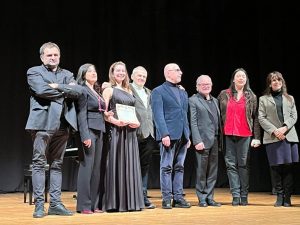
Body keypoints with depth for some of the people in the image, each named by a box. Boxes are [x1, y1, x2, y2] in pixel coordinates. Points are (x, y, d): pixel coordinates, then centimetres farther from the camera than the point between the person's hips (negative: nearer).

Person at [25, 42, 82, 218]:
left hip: (62, 124, 4)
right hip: (42, 123, -4)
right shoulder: (34, 72, 6)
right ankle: (39, 204, 0)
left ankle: (55, 204, 10)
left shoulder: (67, 74, 19)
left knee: (57, 164, 7)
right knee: (39, 163, -3)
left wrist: (57, 87, -8)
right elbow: (41, 90, -13)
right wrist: (65, 90, -4)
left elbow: (78, 92, 1)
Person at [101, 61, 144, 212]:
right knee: (116, 164, -6)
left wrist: (136, 122, 0)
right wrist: (115, 121, -22)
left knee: (130, 164, 5)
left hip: (130, 132, 6)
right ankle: (115, 203, -1)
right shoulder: (109, 90, 2)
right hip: (115, 130, -6)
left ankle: (130, 201, 10)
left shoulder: (129, 91, 19)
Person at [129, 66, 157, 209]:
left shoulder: (148, 92, 21)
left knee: (145, 166, 10)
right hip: (135, 134, -7)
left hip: (148, 134, 7)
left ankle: (143, 197, 17)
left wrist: (153, 132, 12)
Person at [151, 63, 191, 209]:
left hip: (182, 136, 6)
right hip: (169, 135, -6)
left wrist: (188, 135, 14)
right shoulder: (158, 91, 0)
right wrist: (164, 134, -17)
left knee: (179, 167, 8)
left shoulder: (183, 93, 20)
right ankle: (166, 199, 2)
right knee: (167, 167, -2)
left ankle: (178, 198, 13)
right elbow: (158, 115, -9)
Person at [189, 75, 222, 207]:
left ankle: (209, 198, 16)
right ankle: (202, 199, 8)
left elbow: (218, 121, 17)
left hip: (215, 141, 6)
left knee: (213, 171, 8)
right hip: (202, 140, -6)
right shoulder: (193, 100, 0)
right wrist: (197, 141, -15)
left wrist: (220, 139, 9)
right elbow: (193, 122, -7)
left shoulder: (215, 101, 19)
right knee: (201, 171, -1)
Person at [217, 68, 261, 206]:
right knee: (231, 165, 0)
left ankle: (244, 196, 7)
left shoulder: (251, 97, 8)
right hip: (228, 135, 1)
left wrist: (256, 137, 0)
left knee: (243, 165, 1)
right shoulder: (224, 95, 9)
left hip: (245, 135, -1)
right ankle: (236, 195, 3)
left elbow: (256, 118, 5)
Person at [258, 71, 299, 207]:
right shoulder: (263, 99, 10)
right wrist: (274, 131, -11)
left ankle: (287, 197, 3)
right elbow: (261, 118, 1)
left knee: (288, 167, -3)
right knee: (276, 167, -2)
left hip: (289, 136, 2)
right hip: (272, 138, -1)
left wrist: (285, 127, -10)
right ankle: (279, 196, 7)